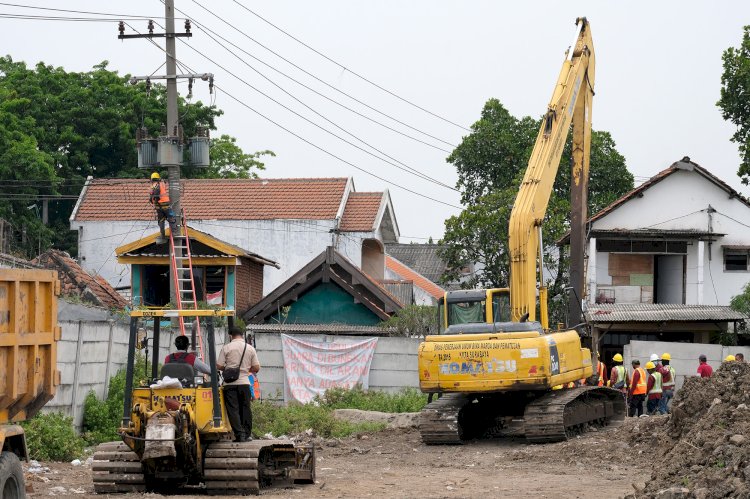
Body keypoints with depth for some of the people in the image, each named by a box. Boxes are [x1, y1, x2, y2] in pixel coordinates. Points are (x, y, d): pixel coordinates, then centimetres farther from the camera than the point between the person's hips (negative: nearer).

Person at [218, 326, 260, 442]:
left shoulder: (226, 348, -4)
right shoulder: (250, 349, 4)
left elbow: (219, 366, -5)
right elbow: (256, 368, 4)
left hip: (230, 384, -3)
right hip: (245, 382, 3)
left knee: (233, 409, -1)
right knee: (245, 408, 12)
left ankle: (239, 434, -9)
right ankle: (247, 434, 14)